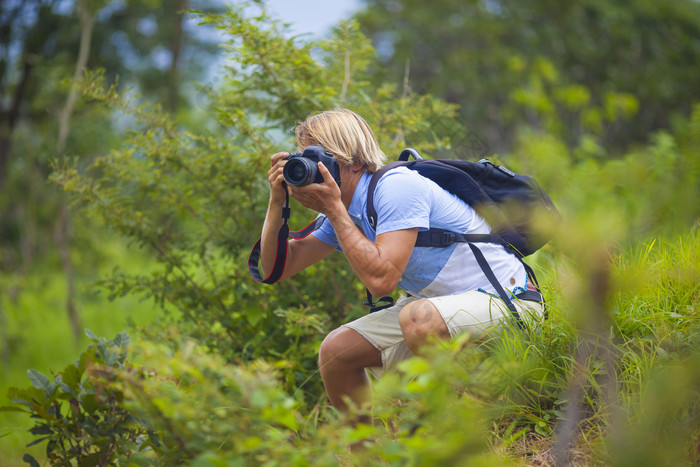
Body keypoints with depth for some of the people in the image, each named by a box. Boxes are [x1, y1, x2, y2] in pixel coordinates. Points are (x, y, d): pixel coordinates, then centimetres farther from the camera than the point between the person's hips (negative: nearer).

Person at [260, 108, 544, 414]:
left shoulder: (396, 187, -22)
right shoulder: (343, 212, 5)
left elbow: (381, 280, -31)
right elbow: (278, 268, 8)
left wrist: (333, 210, -24)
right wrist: (277, 202, -5)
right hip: (436, 304, 9)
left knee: (418, 318, -38)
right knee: (335, 350, -2)